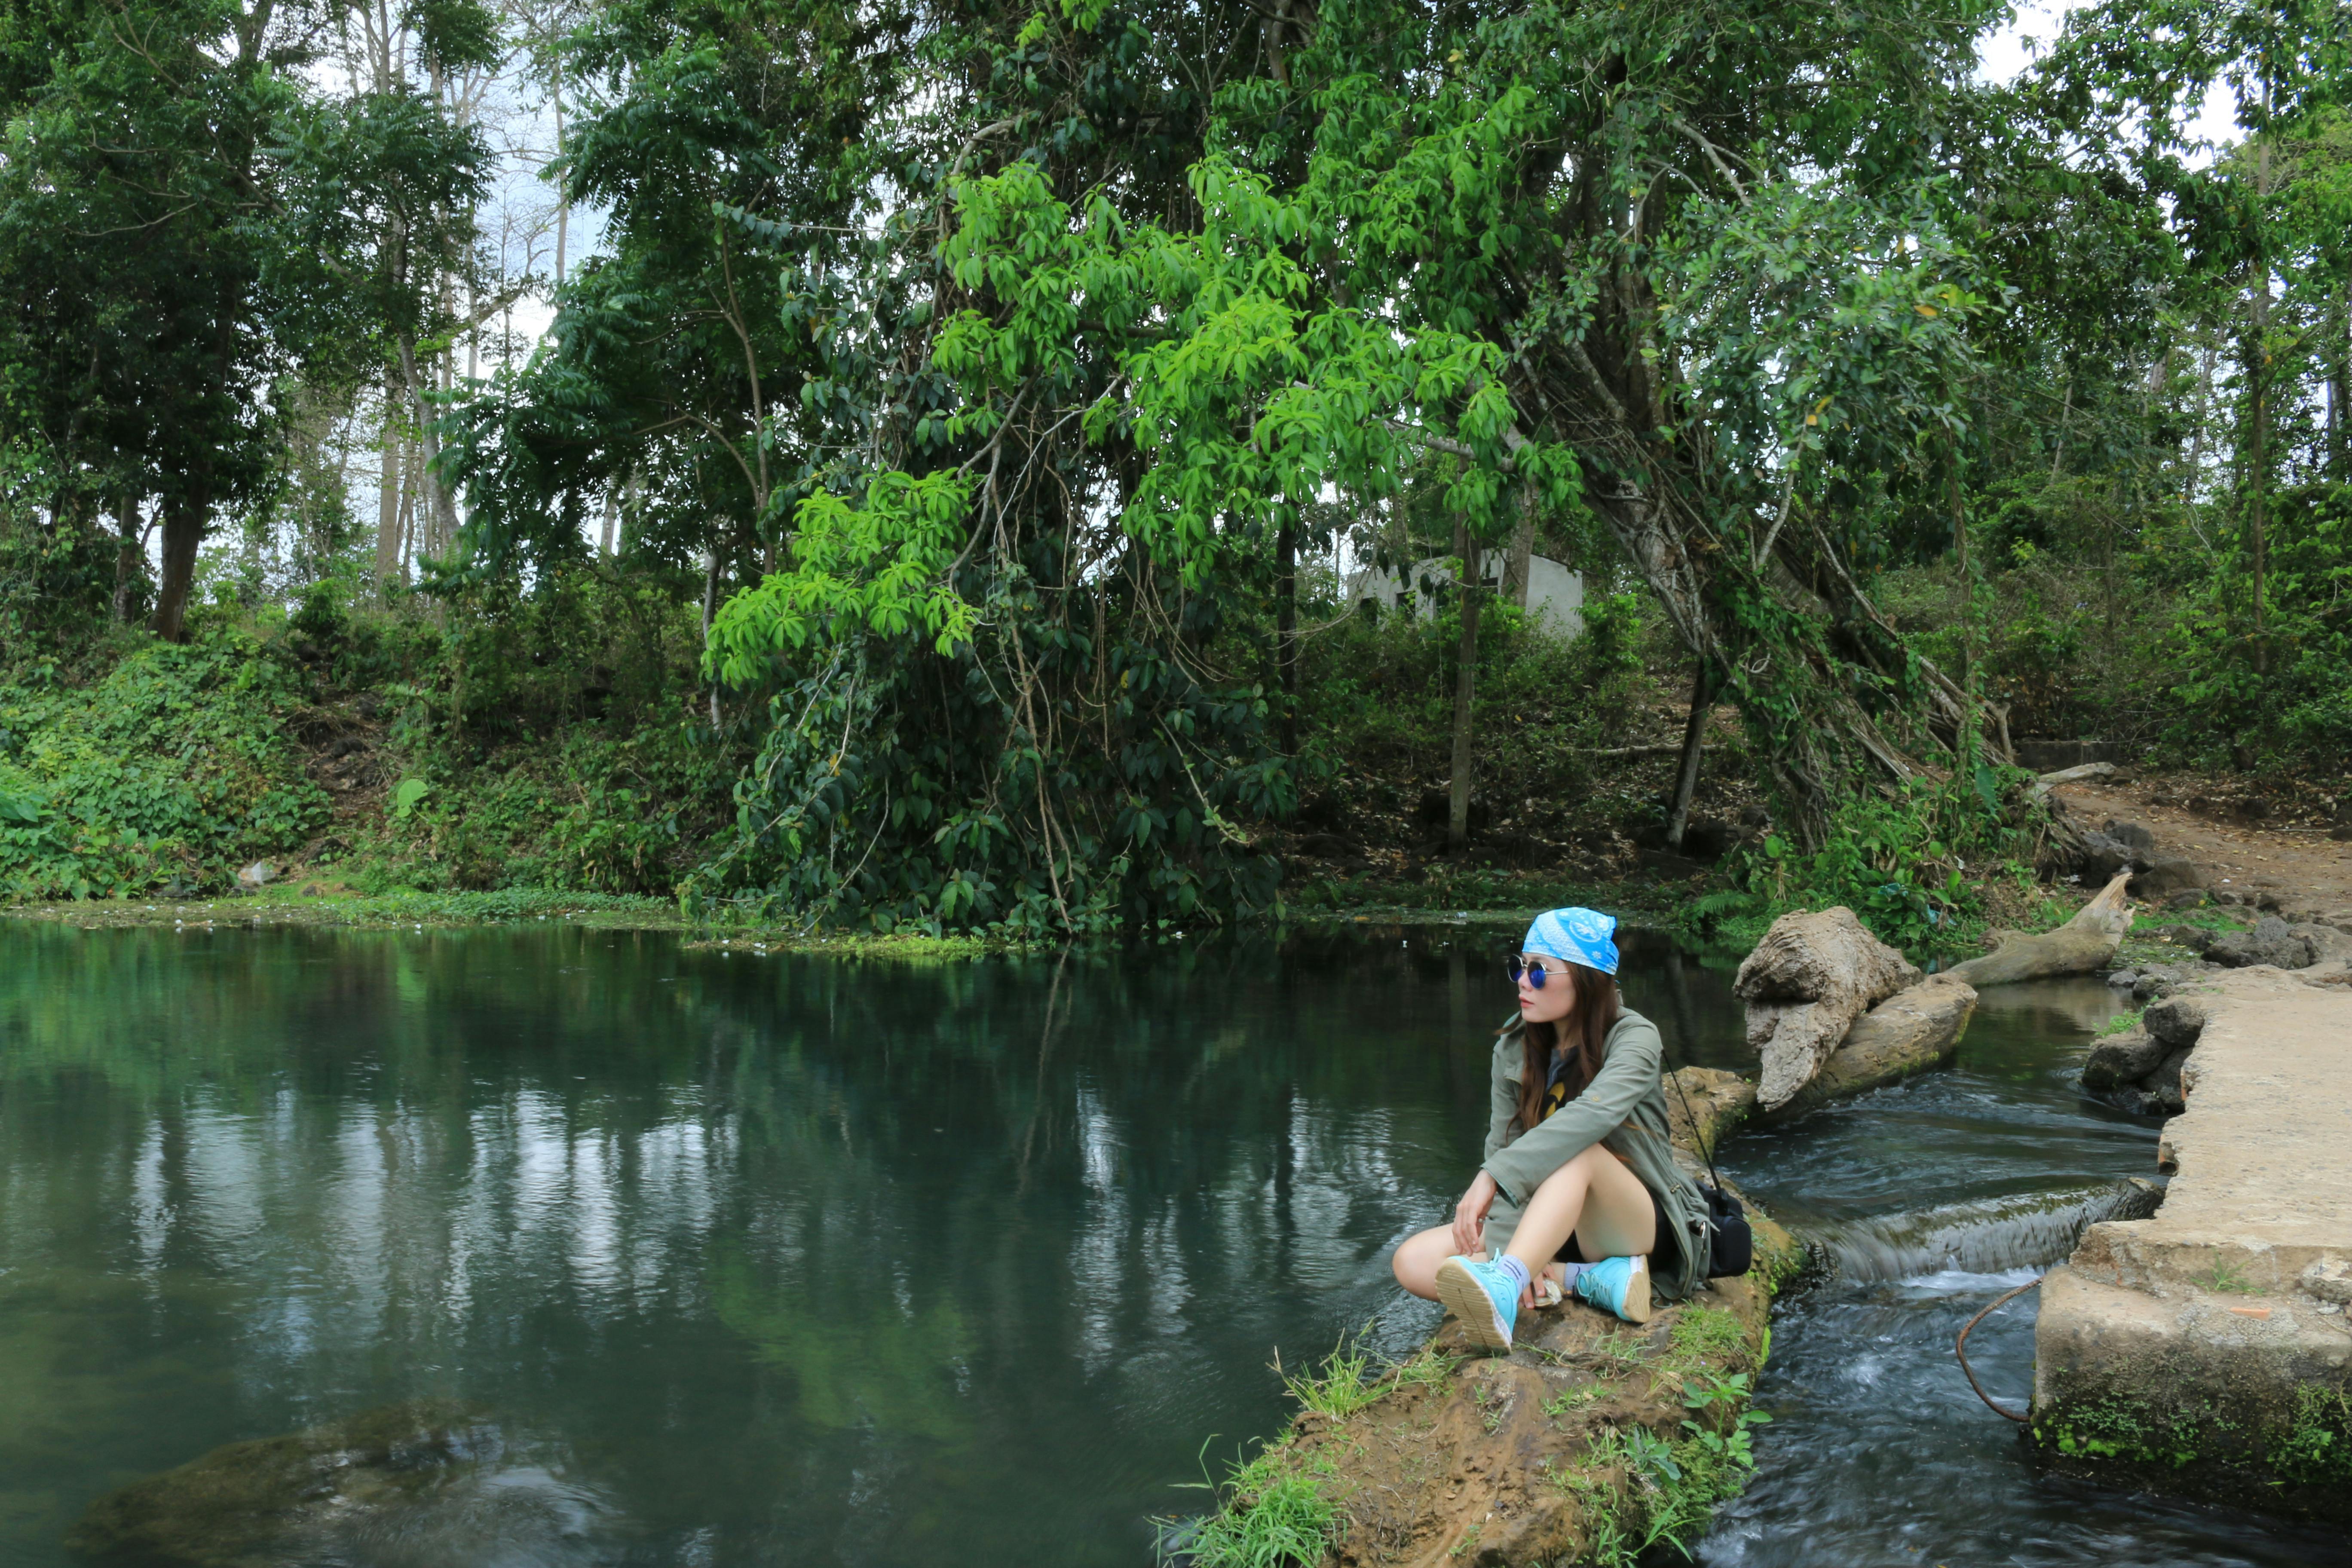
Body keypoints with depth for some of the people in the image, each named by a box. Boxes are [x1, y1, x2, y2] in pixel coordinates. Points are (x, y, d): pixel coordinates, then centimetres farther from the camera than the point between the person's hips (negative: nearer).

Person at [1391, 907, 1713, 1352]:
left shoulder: (1633, 1038, -13)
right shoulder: (1514, 1049, 2)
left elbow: (1594, 1115, -34)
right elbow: (1502, 1148, -7)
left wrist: (1493, 1178, -43)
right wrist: (1506, 1252, -25)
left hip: (1642, 1228, -5)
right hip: (1551, 1229, 5)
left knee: (1578, 1151, -36)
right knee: (1413, 1261, -18)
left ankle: (1504, 1286, -56)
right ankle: (1592, 1278, -24)